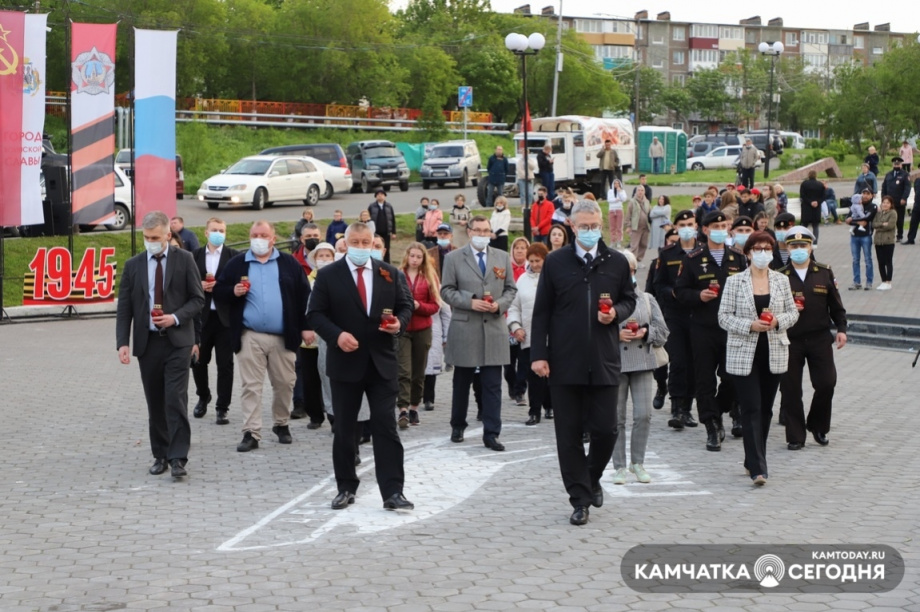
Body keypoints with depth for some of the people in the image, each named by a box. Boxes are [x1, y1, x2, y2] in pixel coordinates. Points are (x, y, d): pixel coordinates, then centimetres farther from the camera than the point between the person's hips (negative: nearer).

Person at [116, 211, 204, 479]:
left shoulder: (184, 259, 1)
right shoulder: (133, 265, 6)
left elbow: (197, 298, 1)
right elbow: (124, 307, 5)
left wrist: (176, 317, -15)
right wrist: (122, 342, -6)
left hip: (177, 341, -3)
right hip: (147, 343, 3)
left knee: (176, 399, -11)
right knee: (155, 403, 9)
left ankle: (177, 458, -10)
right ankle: (160, 455, 19)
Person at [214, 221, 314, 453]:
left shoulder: (289, 264, 5)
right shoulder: (237, 263, 5)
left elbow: (303, 296, 4)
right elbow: (219, 290, 7)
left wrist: (305, 327, -1)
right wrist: (233, 292, -14)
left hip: (283, 337, 1)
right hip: (250, 337, 0)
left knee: (285, 384, 9)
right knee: (251, 386, -1)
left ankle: (281, 424, 28)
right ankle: (251, 433, 1)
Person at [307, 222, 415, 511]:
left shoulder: (391, 274, 6)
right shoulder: (328, 275, 0)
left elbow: (406, 305, 10)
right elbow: (316, 313, -3)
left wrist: (400, 322, -12)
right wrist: (336, 334, -19)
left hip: (382, 362, 1)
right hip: (345, 362, -1)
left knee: (386, 426, -4)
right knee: (344, 429, 8)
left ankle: (393, 492, -3)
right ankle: (346, 488, 20)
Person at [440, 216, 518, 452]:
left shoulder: (503, 257, 10)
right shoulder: (454, 258, 2)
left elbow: (510, 288, 11)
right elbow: (447, 290, -1)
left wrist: (500, 304, -8)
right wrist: (470, 302, -14)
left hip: (495, 329, 2)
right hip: (464, 329, -1)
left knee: (493, 386, -1)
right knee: (462, 383, 10)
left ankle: (491, 434, 2)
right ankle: (458, 426, 27)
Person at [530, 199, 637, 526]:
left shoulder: (617, 262, 6)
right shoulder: (555, 263, 1)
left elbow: (629, 299, 16)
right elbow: (541, 312, 2)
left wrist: (617, 312, -7)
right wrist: (538, 354, -4)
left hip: (604, 361, 1)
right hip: (564, 361, -1)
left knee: (605, 429, 1)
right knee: (569, 433, 3)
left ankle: (592, 477, 30)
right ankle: (580, 498, 13)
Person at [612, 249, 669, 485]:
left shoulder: (647, 299, 12)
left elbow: (663, 332, 11)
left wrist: (646, 332, -7)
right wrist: (617, 335, -16)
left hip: (642, 362, 3)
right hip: (615, 363, -3)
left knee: (644, 414, -3)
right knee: (617, 417, 2)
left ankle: (638, 462, 12)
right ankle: (619, 466, 12)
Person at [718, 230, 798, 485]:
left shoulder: (781, 280, 7)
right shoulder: (734, 282, -2)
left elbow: (793, 313, 10)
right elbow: (724, 317, -3)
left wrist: (777, 320, -11)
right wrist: (750, 325, -17)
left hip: (774, 354, 3)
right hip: (744, 355, -3)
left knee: (765, 409, 10)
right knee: (751, 410, -9)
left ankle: (754, 461, 24)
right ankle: (758, 468, -12)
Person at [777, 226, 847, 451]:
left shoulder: (825, 273, 6)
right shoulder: (780, 277, 1)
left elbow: (836, 305, 9)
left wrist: (841, 329, 0)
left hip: (820, 338, 1)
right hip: (790, 340, -1)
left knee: (826, 383, -4)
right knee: (790, 389, 0)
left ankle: (818, 426, 21)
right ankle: (795, 436, 12)